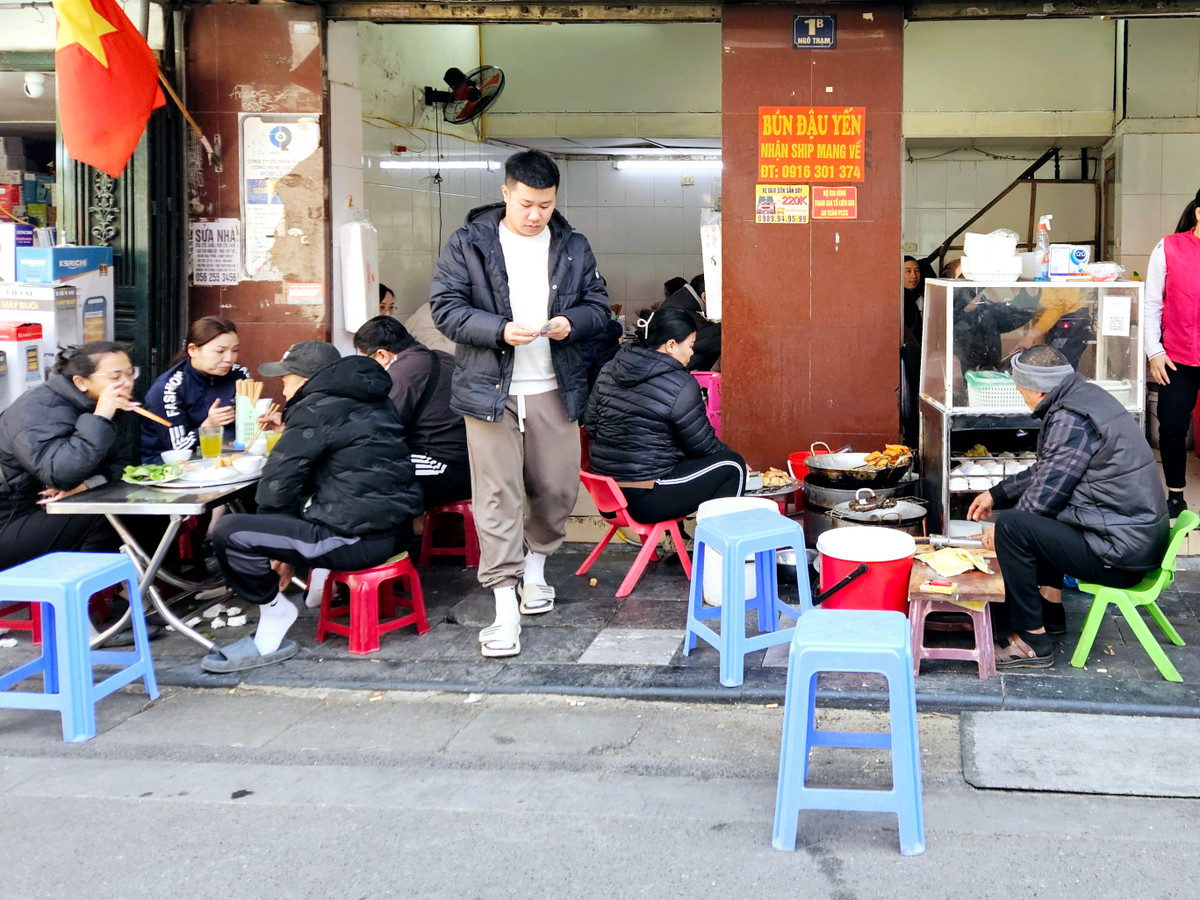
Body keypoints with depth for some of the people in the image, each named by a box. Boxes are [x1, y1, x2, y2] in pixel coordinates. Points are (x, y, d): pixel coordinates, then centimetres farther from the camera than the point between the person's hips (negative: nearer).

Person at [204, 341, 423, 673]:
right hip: (396, 528, 10)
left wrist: (277, 552, 7)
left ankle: (275, 617, 0)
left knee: (228, 532, -12)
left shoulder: (315, 409, -9)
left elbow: (278, 482, -8)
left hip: (358, 539, -10)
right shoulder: (371, 401, 18)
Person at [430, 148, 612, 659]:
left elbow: (599, 308, 12)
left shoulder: (574, 248, 9)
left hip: (555, 391, 3)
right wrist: (500, 330, -20)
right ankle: (505, 609, -2)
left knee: (558, 489, 10)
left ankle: (535, 569, 39)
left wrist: (571, 323, -11)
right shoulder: (466, 245, 0)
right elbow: (446, 308, -5)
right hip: (490, 390, -3)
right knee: (497, 496, -5)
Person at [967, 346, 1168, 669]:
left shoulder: (1071, 420, -19)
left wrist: (1000, 531, -1)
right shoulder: (1086, 396, 12)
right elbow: (1046, 471, 24)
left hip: (1123, 554, -11)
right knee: (1039, 517, 28)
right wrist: (996, 494, 27)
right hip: (1142, 534, 11)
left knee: (1013, 525, -19)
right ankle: (1050, 611, 30)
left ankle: (1031, 641, -12)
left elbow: (1045, 493, -17)